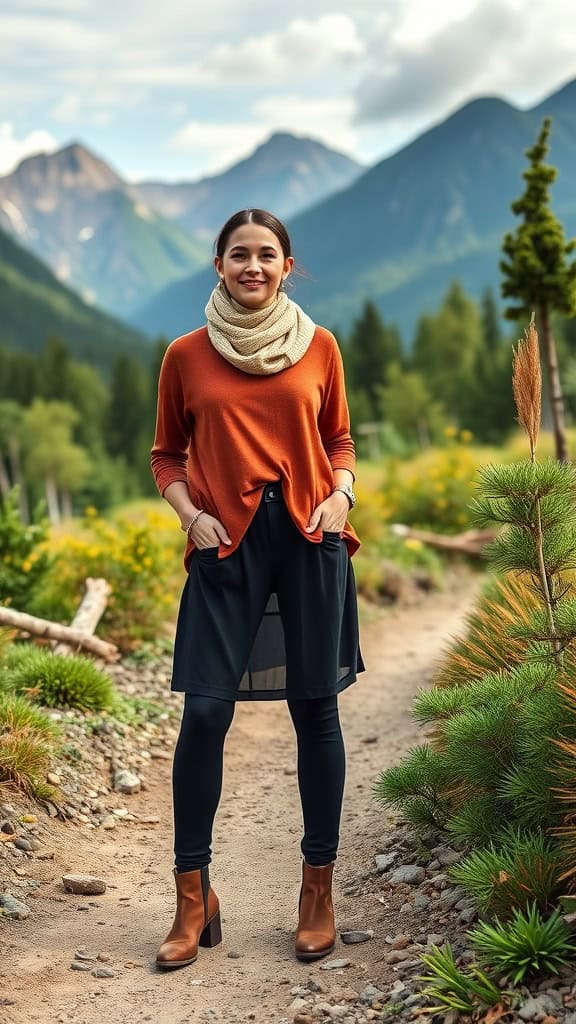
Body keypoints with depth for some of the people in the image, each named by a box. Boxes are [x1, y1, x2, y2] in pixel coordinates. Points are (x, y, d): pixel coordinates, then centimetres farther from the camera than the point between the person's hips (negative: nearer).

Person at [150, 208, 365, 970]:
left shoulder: (319, 347, 6)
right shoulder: (187, 355, 4)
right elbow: (167, 455, 12)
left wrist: (342, 492, -3)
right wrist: (190, 514, -5)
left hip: (310, 537, 1)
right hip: (226, 543, -1)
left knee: (315, 707, 5)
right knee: (204, 712, -6)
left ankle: (319, 889, 19)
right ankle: (193, 900, 7)